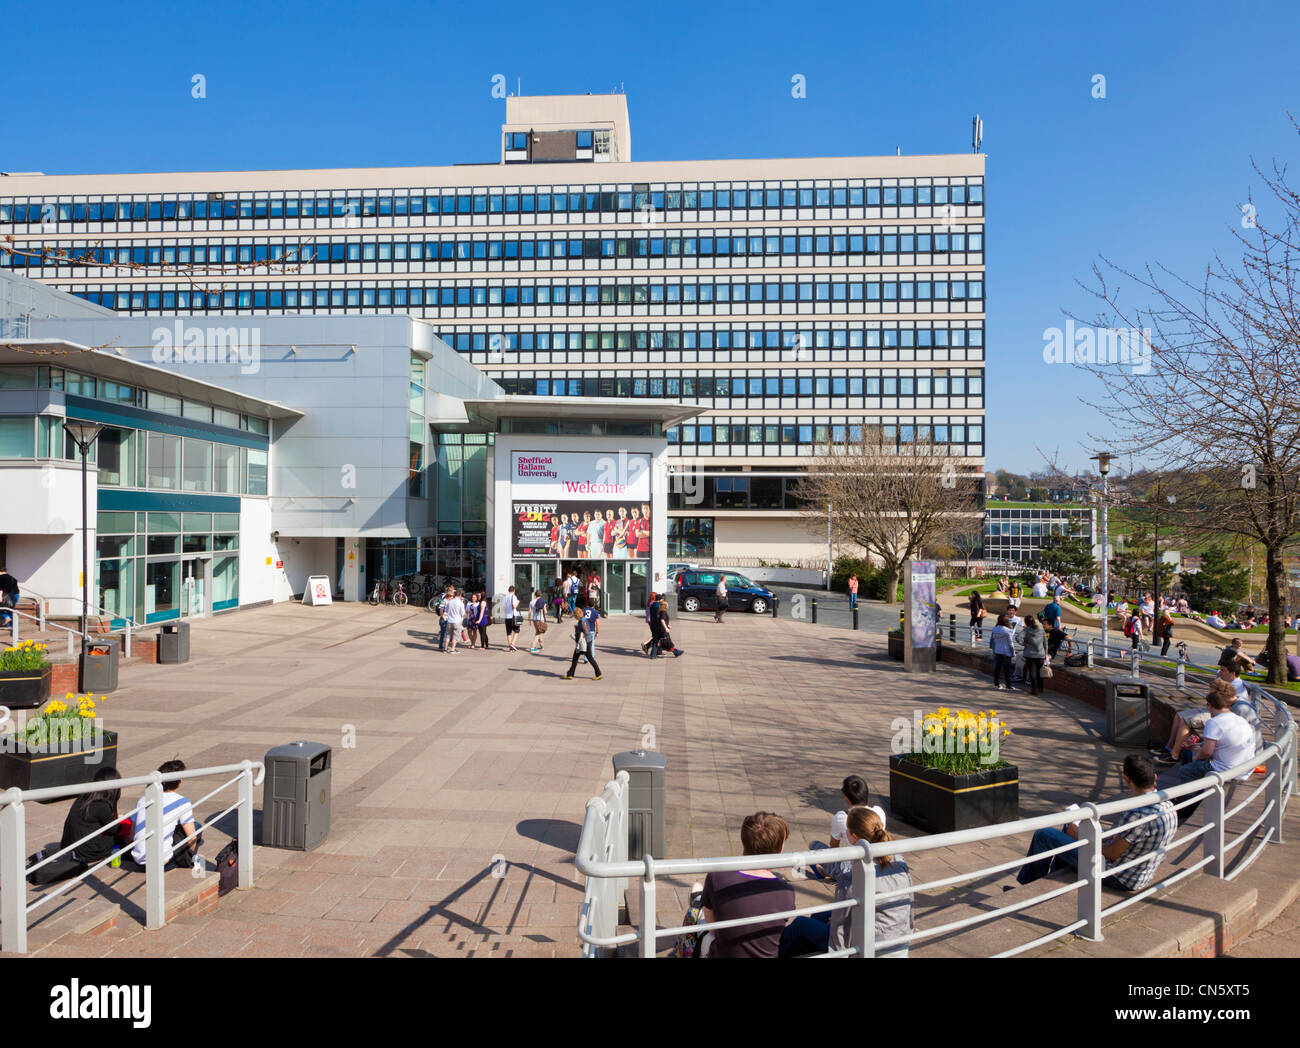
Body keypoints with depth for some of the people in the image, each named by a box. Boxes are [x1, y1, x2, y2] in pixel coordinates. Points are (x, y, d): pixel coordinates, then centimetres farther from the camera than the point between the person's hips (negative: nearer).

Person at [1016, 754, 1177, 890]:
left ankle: (1025, 887, 24)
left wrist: (1081, 837, -7)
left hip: (1121, 879, -10)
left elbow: (1112, 853, -23)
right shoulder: (1168, 806, -2)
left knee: (1044, 834, 1)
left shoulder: (1138, 814, -33)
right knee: (1071, 827, 26)